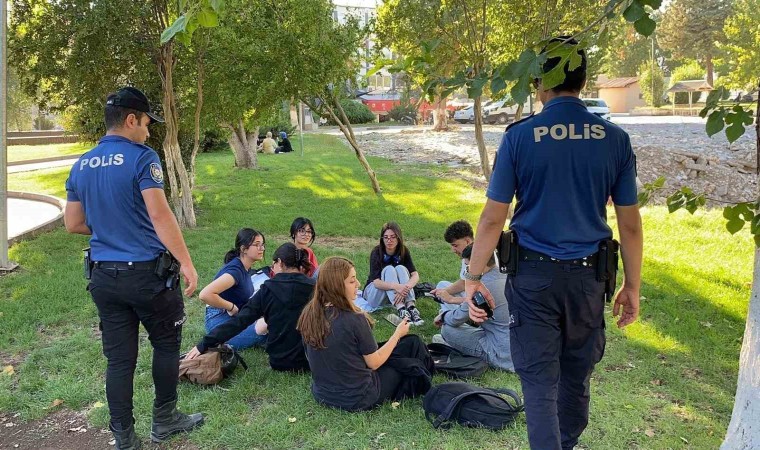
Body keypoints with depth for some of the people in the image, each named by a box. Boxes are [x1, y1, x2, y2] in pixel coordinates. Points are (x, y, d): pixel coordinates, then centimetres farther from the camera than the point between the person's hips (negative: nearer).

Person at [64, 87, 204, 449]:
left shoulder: (81, 166, 8)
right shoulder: (141, 158, -12)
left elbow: (73, 224, 13)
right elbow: (160, 215, -20)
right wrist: (186, 263, -18)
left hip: (103, 276, 6)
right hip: (146, 272, -6)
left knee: (119, 358, 11)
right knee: (166, 344, 15)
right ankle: (164, 420, 28)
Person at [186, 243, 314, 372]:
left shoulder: (268, 290, -9)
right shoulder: (313, 288, -9)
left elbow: (240, 321, -12)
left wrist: (204, 344, -9)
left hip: (279, 362, 1)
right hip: (308, 361, -1)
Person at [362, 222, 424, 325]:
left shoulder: (404, 251, -9)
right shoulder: (376, 252, -19)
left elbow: (415, 275, -20)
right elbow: (376, 282, -30)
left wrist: (406, 288, -41)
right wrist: (396, 286, -48)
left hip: (396, 295, 3)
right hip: (375, 292, -3)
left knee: (401, 268, -25)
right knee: (389, 269, -30)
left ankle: (411, 308, -41)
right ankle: (401, 311, -47)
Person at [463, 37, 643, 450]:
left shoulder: (519, 136, -8)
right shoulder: (614, 139, -1)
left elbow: (492, 218, -8)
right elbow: (630, 224, 2)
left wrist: (473, 278, 1)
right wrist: (632, 286, 13)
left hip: (533, 276, -3)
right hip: (587, 276, 3)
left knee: (540, 383, 6)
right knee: (576, 378, 21)